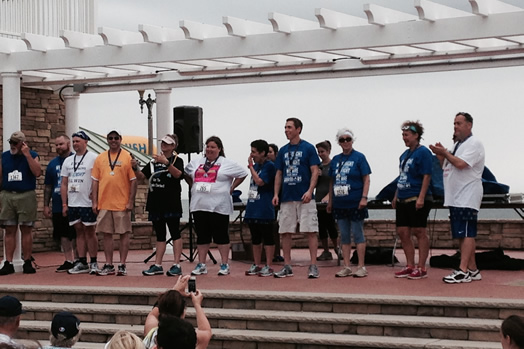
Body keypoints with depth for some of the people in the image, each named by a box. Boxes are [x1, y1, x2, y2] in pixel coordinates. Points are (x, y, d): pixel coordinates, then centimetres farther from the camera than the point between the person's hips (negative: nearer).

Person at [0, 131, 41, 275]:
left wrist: (27, 155, -15)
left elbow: (37, 173, -14)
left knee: (26, 230, 0)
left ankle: (27, 262, 5)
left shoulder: (32, 155, 2)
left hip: (26, 196, -3)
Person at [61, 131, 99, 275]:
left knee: (89, 231, -2)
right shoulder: (68, 161, 14)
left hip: (87, 202, -6)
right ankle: (82, 263, 12)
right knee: (79, 232, 8)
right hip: (72, 203, 6)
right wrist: (64, 204, 10)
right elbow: (64, 184, 15)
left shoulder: (93, 158, -4)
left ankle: (93, 263, 4)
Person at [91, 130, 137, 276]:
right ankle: (108, 265, 12)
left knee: (124, 233, 1)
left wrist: (131, 201, -8)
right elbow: (95, 181, 10)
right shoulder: (100, 158, 9)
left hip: (122, 203, -3)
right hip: (104, 203, 3)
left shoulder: (127, 157, -1)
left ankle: (122, 265, 8)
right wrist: (94, 202, 4)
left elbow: (133, 180, -2)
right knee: (107, 234, 6)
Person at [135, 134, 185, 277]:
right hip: (156, 203, 6)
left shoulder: (177, 160, -1)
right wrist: (135, 167, -10)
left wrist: (166, 163, -33)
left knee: (175, 233, -3)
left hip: (171, 203, -6)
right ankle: (157, 265, 11)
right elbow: (141, 176, 10)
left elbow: (178, 174, -20)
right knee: (160, 235, 9)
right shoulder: (154, 161, 15)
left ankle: (177, 265, -4)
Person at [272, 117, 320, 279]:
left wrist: (310, 191, -17)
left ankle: (313, 266, -4)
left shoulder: (308, 148, -1)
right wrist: (276, 194, 6)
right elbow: (279, 174, 16)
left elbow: (315, 171, -5)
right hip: (287, 198, 5)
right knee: (285, 232, 5)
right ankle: (287, 267, 12)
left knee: (311, 231, -6)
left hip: (305, 198, -5)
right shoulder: (283, 151, 13)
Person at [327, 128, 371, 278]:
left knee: (357, 234, -3)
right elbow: (332, 181, 16)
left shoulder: (359, 157, -2)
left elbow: (366, 179, -6)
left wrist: (364, 197, -15)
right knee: (344, 236, 8)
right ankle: (346, 267, 12)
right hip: (340, 203, 5)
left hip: (355, 203, -5)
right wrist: (330, 201, 14)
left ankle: (361, 267, 2)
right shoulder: (335, 160, 12)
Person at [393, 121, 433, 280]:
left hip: (417, 200, -9)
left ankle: (421, 268, 0)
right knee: (402, 232, 8)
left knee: (419, 232, -4)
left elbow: (426, 176, -15)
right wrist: (396, 196, 20)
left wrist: (421, 198, -22)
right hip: (403, 200, 9)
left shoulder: (423, 152, -9)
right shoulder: (405, 154, 17)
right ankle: (410, 266, 16)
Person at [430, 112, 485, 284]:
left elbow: (460, 164, -20)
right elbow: (447, 167, 24)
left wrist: (445, 153, -8)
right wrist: (441, 155, 7)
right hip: (455, 198, 10)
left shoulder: (474, 144, -8)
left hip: (467, 197, -10)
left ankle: (463, 271, -15)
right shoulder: (458, 145, 22)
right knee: (462, 235, 10)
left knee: (466, 234, -11)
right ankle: (472, 270, 15)